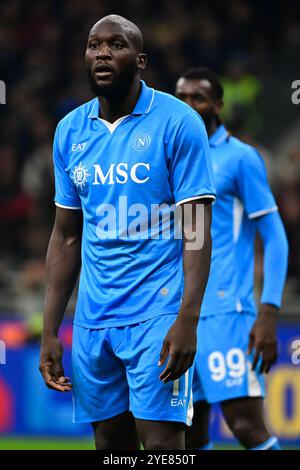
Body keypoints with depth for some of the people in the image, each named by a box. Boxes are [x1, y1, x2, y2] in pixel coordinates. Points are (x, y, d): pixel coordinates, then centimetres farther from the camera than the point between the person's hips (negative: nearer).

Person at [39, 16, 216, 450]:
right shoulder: (70, 131, 10)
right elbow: (66, 236, 14)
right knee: (111, 442, 8)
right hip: (93, 317, 5)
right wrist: (50, 331, 9)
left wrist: (187, 320, -18)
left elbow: (196, 230, -9)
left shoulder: (177, 122, -6)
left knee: (161, 441, -10)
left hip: (157, 312, -5)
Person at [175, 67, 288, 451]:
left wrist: (268, 313, -15)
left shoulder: (240, 158, -2)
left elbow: (275, 239, -5)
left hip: (226, 313, -6)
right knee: (190, 437, 4)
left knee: (247, 425, -13)